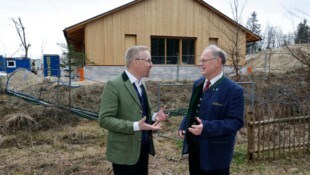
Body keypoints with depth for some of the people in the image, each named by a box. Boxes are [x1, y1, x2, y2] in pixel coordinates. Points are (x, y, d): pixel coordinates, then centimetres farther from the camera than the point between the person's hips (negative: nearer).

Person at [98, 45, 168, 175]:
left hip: (143, 148, 8)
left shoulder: (141, 84, 9)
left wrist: (154, 116, -3)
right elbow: (104, 119, -21)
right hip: (125, 151, -7)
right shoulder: (114, 85, -17)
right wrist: (136, 126, -28)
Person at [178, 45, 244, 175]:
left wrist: (207, 128, -30)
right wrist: (183, 126, 1)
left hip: (215, 151, -6)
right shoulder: (198, 84, 7)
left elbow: (236, 121, -20)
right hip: (194, 146, 7)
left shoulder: (234, 90, -17)